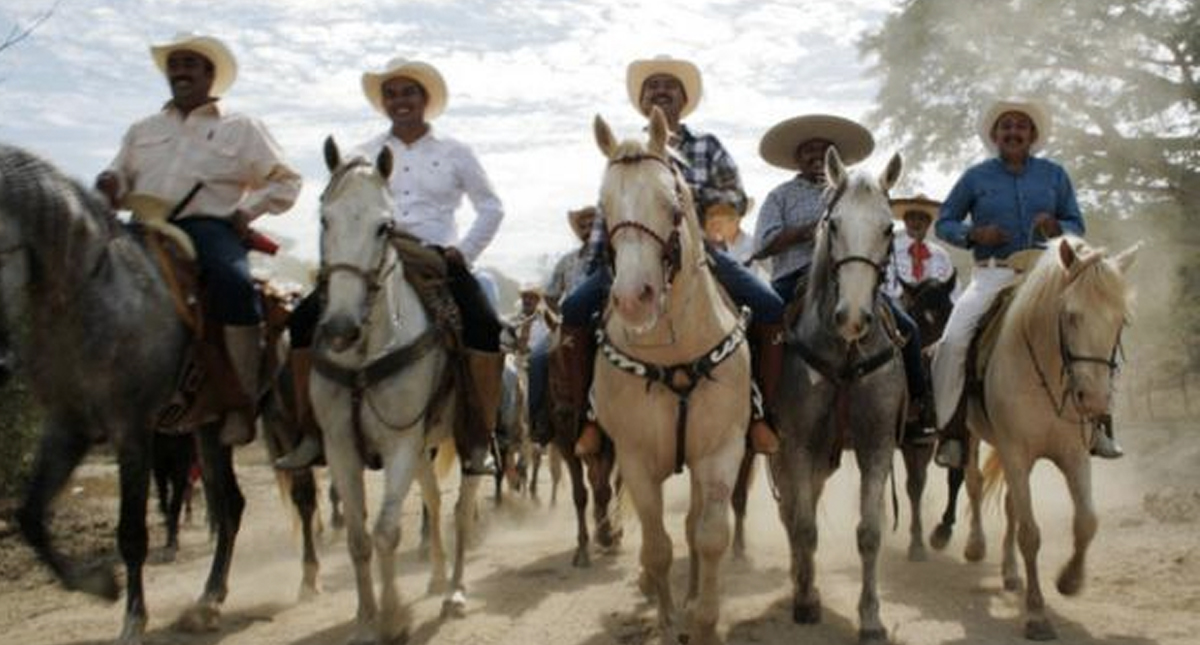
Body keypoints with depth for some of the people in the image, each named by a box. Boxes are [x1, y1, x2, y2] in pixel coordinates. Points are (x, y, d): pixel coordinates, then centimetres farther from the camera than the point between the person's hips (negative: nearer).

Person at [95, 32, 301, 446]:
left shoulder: (242, 129, 14)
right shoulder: (143, 130, 25)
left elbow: (285, 182, 13)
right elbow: (121, 177, 24)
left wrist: (247, 212, -4)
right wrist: (110, 184, -1)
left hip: (209, 226, -4)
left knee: (234, 283, -35)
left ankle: (245, 402, -30)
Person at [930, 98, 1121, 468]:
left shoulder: (1054, 175, 11)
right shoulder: (976, 177, 6)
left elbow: (1077, 225, 13)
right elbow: (943, 223, 10)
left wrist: (1056, 228, -10)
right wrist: (974, 234, -10)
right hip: (992, 275, -2)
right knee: (953, 340, -23)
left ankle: (1096, 423, 3)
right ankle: (948, 427, -10)